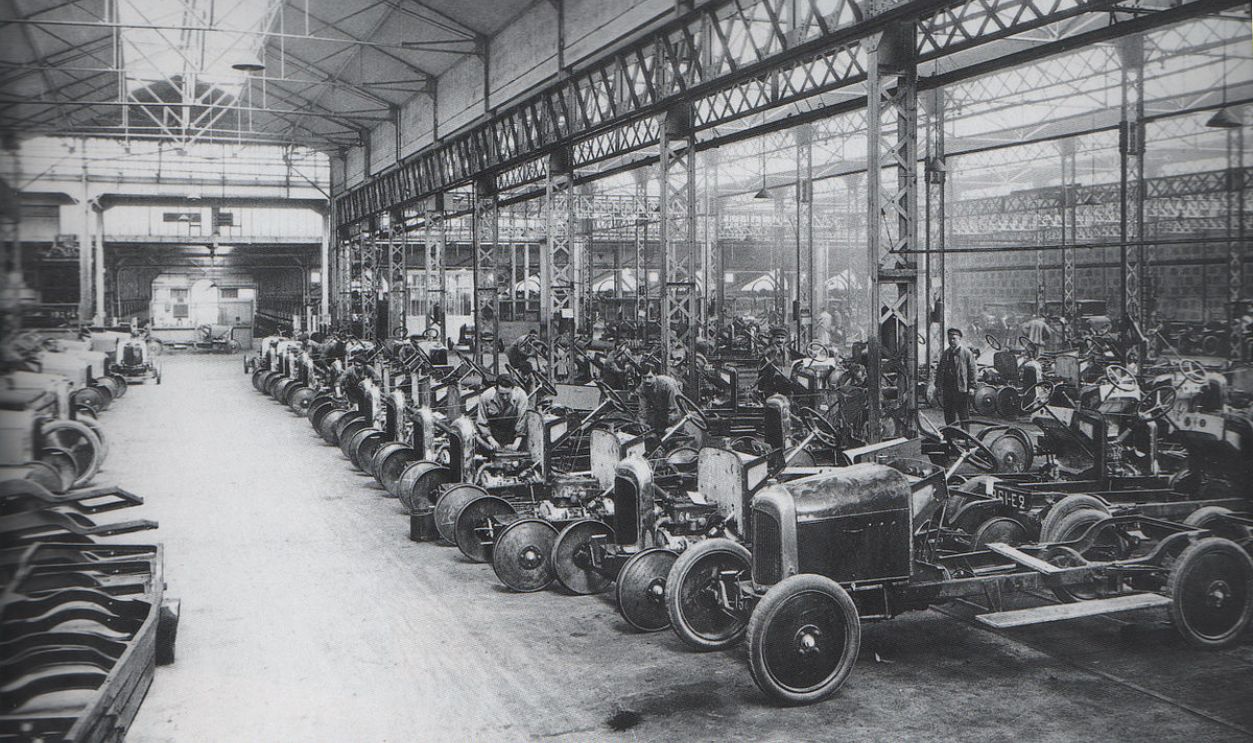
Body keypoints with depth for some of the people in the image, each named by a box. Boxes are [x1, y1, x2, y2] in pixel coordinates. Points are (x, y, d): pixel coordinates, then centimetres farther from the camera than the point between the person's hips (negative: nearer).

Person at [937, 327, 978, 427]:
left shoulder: (966, 352, -2)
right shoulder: (945, 353, 15)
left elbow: (972, 370, -5)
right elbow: (940, 371, 19)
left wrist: (972, 386, -10)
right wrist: (937, 386, 13)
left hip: (961, 388, -5)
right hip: (947, 388, 6)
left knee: (963, 414, -1)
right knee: (948, 414, 8)